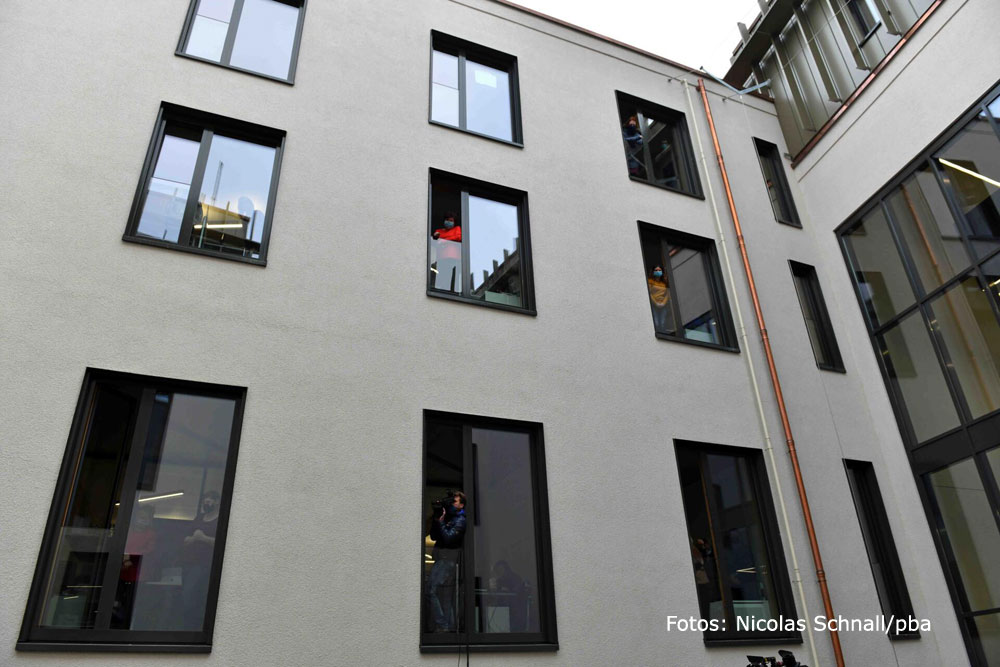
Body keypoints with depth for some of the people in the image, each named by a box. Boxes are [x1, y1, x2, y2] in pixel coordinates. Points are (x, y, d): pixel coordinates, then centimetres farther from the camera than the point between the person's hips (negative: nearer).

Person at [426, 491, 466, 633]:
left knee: (432, 591, -15)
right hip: (442, 560, 9)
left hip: (447, 561, -9)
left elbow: (448, 538, -18)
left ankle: (442, 626, -15)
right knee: (447, 598, 9)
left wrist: (441, 521, -12)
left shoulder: (460, 521, -5)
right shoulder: (449, 518, 21)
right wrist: (435, 520, 6)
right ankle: (451, 627, 12)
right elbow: (434, 536, 18)